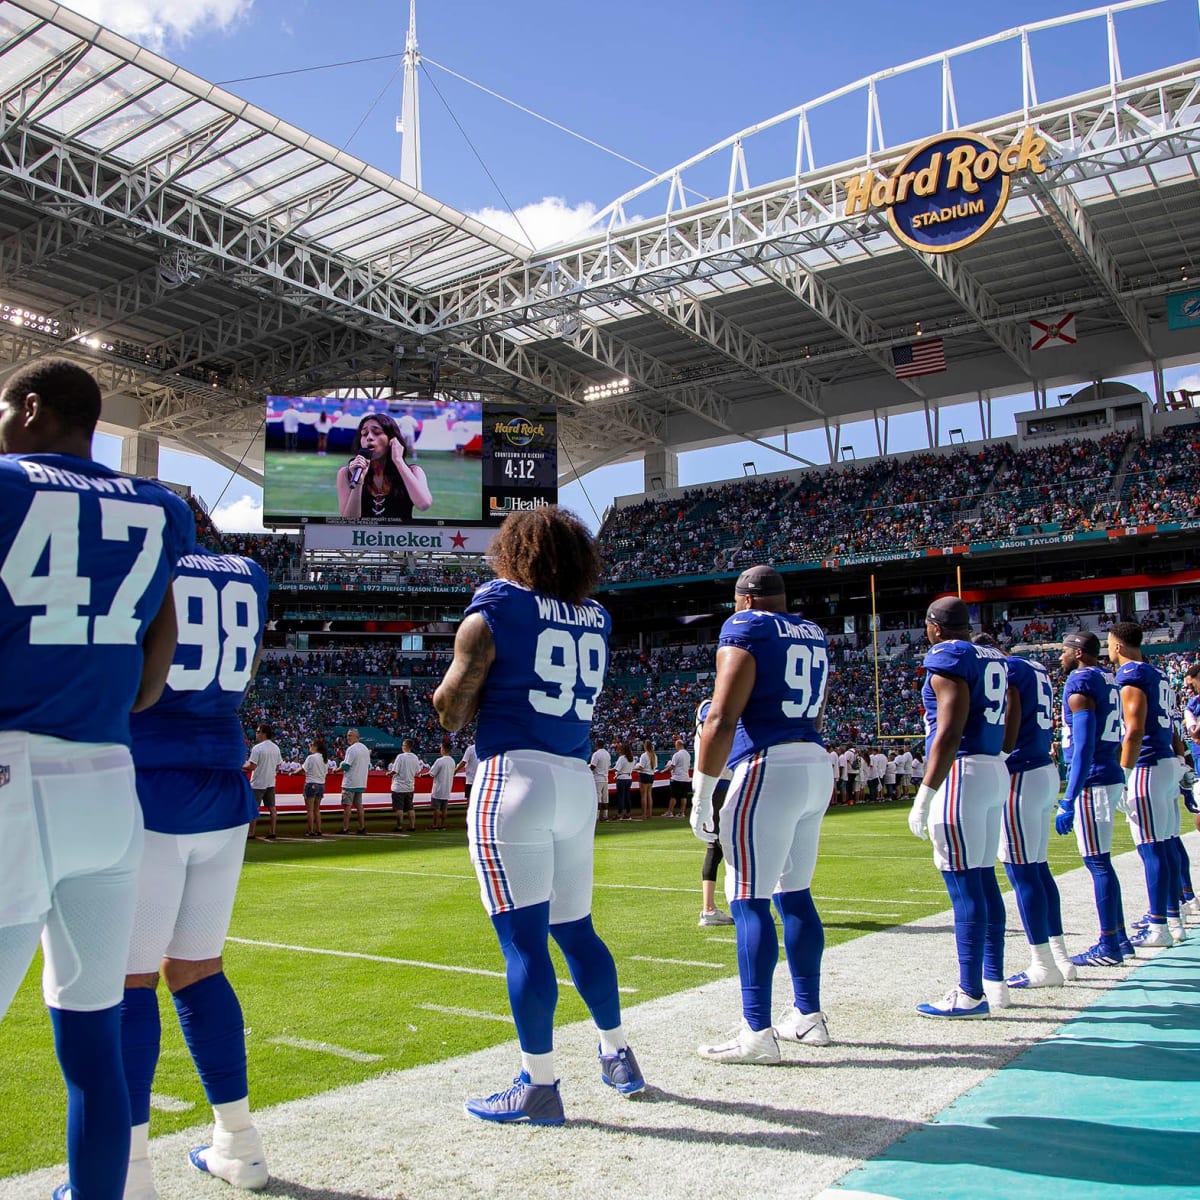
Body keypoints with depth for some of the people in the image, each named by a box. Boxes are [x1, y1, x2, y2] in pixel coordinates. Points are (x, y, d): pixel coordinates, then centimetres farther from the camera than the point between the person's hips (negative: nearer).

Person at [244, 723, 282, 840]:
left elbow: (252, 766, -19)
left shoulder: (257, 748, -15)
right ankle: (272, 833, 9)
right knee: (271, 807, 8)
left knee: (254, 808, 0)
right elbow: (278, 766, 11)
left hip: (258, 783, -6)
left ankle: (251, 834, 2)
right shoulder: (276, 748, 6)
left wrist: (243, 766, -1)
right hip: (271, 782, 6)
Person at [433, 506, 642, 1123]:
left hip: (514, 776, -6)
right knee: (576, 929, 19)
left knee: (523, 938, -2)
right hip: (577, 781, 6)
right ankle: (619, 1056, 29)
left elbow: (450, 713, -1)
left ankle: (539, 1087, 5)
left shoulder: (492, 614, -4)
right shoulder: (595, 622, 11)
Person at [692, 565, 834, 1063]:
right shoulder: (814, 636, 17)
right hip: (817, 765, 8)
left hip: (768, 768, -8)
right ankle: (808, 1015, 24)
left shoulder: (744, 630, -6)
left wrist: (701, 795, -11)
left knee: (748, 902, -3)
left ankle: (757, 1033, -1)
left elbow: (721, 719, -14)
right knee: (795, 894, 16)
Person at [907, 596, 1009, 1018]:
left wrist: (924, 796, -17)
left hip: (961, 773, -9)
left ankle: (971, 994, 0)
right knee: (984, 879, 15)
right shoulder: (994, 658, 15)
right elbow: (1002, 731, 18)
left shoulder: (948, 657, -11)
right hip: (996, 770, 9)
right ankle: (995, 980, 23)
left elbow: (949, 734, -18)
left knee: (964, 884, -5)